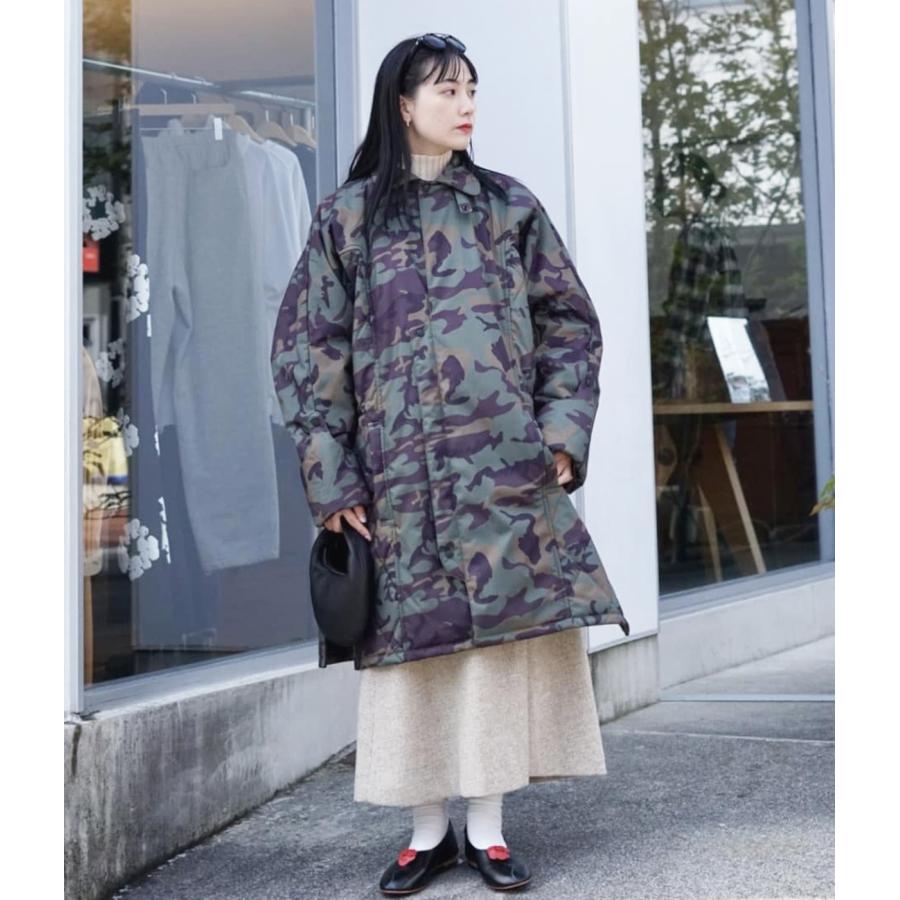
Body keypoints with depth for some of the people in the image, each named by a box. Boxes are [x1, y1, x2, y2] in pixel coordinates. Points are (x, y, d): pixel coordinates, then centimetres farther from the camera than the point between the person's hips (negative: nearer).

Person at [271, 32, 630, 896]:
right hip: (399, 468, -1)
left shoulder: (510, 205, 10)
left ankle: (487, 824, 14)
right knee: (413, 630, 3)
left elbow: (569, 322, 10)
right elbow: (308, 347, 3)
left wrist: (562, 430, -3)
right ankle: (429, 828, 17)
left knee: (504, 626, 1)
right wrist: (330, 475, -4)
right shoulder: (348, 215, 5)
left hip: (505, 461, 1)